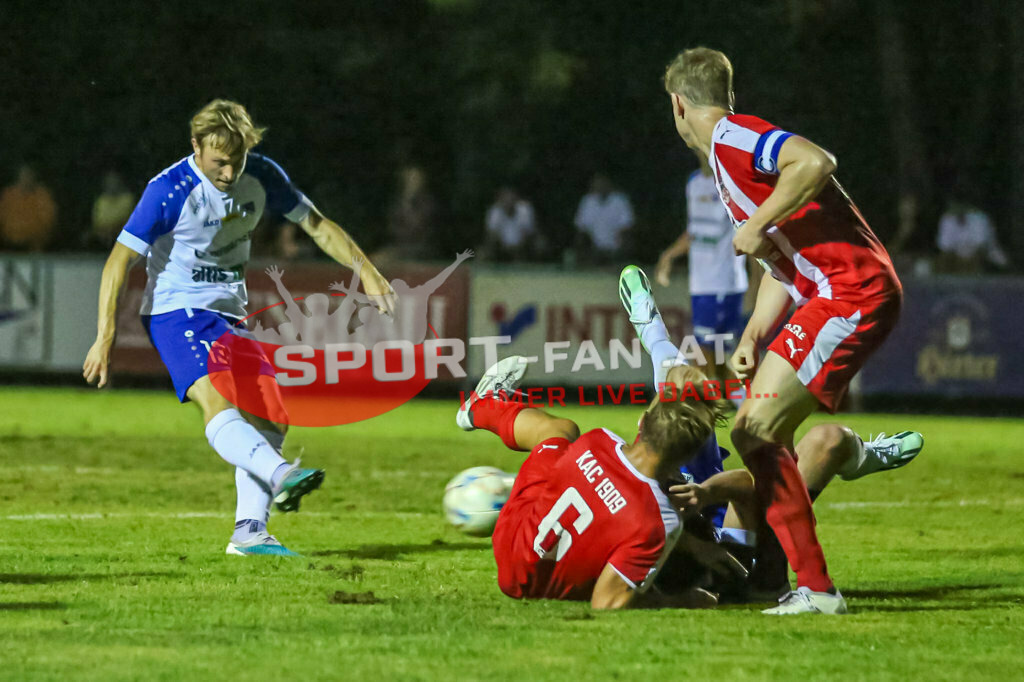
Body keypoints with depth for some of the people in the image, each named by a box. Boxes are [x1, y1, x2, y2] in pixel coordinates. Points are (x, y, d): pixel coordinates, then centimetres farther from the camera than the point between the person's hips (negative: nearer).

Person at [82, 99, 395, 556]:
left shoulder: (262, 177, -3)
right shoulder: (169, 191, -18)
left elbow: (317, 226, 7)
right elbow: (120, 261, -15)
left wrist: (365, 270, -4)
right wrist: (105, 338, -20)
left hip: (229, 313, 7)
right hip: (175, 312, -7)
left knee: (270, 414, -4)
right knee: (217, 403, -30)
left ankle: (250, 532, -2)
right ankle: (281, 476, -53)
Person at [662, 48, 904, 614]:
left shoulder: (731, 138, -7)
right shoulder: (725, 159, 24)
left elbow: (816, 162, -26)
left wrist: (757, 226, -17)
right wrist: (752, 337, 13)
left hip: (854, 291, -10)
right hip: (834, 295, 10)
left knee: (758, 429, -15)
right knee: (754, 433, 12)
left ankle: (816, 589, -16)